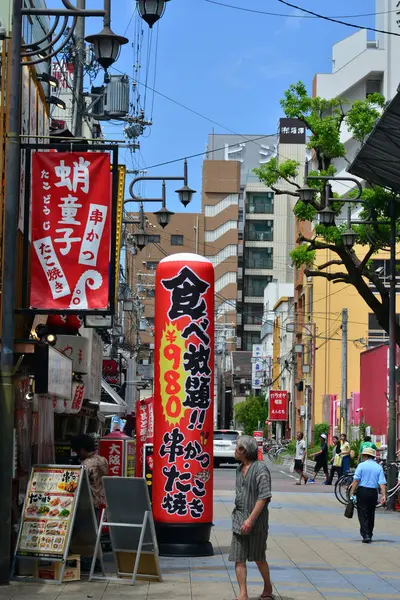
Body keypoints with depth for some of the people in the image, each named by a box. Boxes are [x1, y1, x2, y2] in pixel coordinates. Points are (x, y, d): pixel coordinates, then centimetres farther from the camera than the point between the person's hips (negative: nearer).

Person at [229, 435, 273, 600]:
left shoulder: (260, 468, -13)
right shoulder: (240, 469, 12)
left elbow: (264, 497, -18)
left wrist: (251, 519, -22)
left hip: (256, 521, -7)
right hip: (239, 519, 7)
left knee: (258, 558, 8)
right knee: (238, 559, -2)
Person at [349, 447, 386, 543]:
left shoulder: (361, 465, -4)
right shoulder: (379, 467, 5)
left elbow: (356, 480, -10)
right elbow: (382, 483, -4)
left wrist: (352, 492, -8)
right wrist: (384, 495, -6)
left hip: (362, 491, -3)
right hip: (373, 492, 3)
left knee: (363, 515, -1)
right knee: (371, 514, 16)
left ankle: (366, 535, -13)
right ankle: (369, 535, 23)